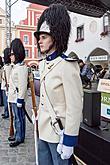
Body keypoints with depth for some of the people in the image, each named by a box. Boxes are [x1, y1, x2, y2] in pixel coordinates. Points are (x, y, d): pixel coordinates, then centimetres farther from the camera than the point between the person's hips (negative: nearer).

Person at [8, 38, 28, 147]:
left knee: (19, 118, 2)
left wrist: (20, 100, -20)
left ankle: (20, 138, 16)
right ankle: (17, 135, 33)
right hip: (14, 98, 10)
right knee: (16, 118, 19)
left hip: (17, 98, -10)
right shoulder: (16, 66, 13)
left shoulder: (21, 67, -18)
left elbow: (23, 85, -22)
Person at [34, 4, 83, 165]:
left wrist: (69, 140, -19)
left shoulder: (67, 66, -21)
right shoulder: (44, 63, 6)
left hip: (58, 132, -8)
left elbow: (75, 107, -22)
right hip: (43, 129, 8)